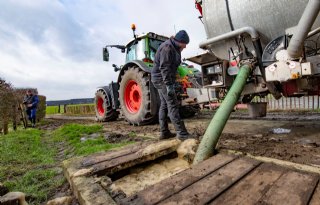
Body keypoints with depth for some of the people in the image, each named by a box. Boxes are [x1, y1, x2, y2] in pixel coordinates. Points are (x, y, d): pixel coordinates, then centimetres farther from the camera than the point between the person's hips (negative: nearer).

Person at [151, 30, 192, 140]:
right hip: (162, 79, -11)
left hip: (163, 79, 11)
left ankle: (164, 132, 16)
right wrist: (169, 85, -29)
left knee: (164, 105, 9)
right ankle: (181, 133, -13)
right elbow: (164, 68, -24)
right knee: (173, 105, -14)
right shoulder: (167, 47, -15)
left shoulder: (173, 48, 17)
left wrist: (171, 83, 25)